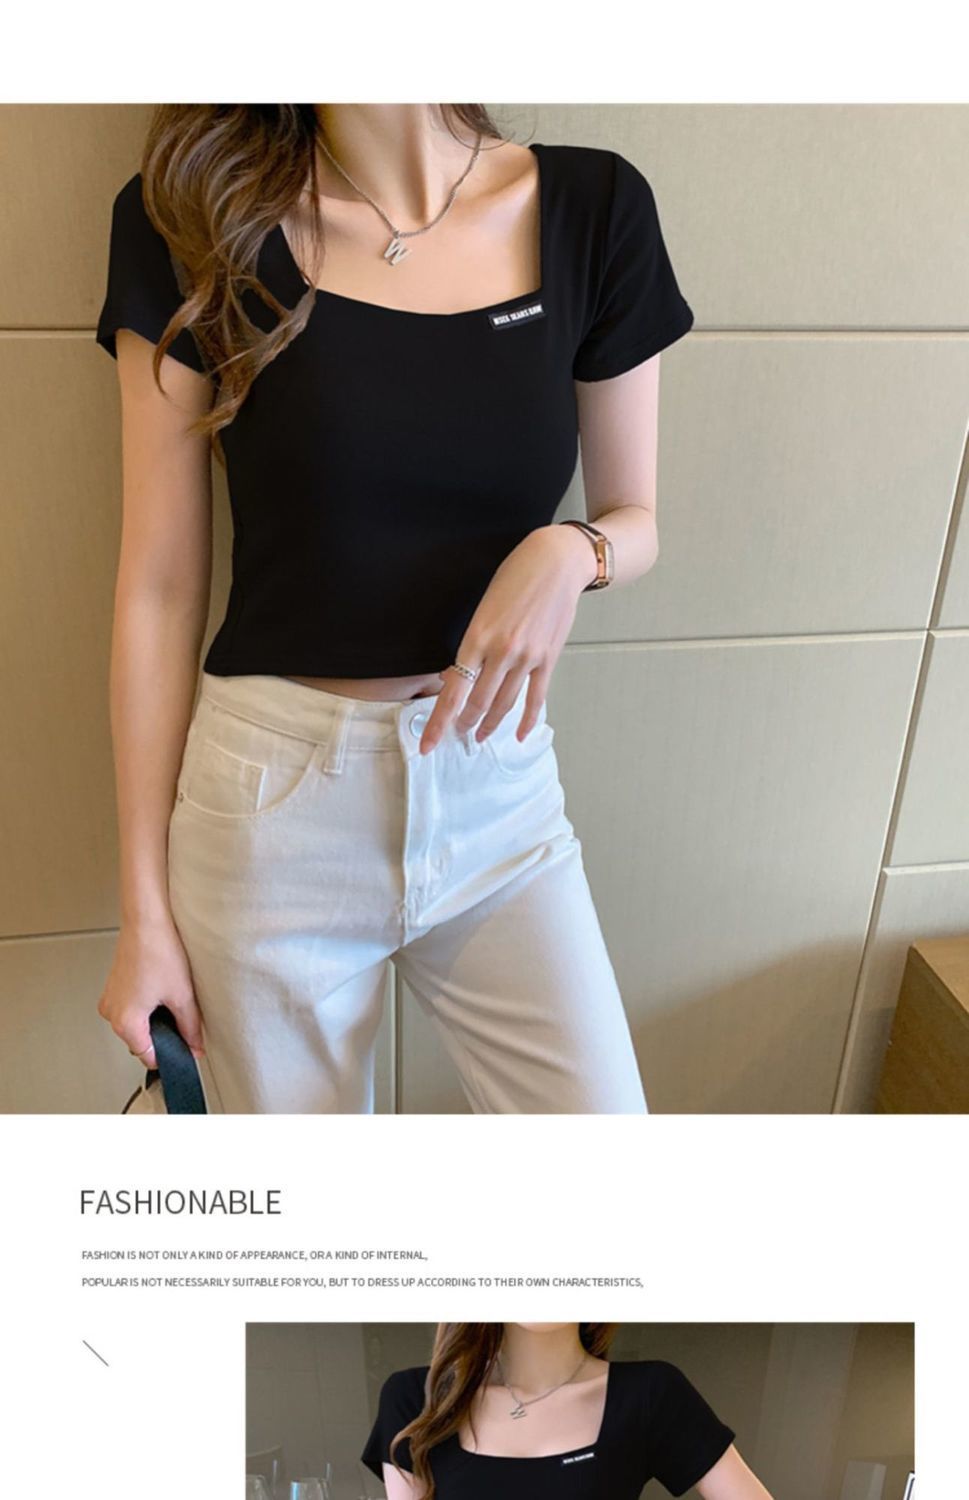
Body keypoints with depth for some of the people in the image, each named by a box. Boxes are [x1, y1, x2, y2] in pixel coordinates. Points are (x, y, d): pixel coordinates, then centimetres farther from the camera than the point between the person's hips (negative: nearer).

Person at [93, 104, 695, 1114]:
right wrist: (144, 913, -2)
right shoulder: (192, 219, -4)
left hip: (500, 788, 2)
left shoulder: (593, 206, -1)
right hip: (273, 801, -1)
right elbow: (159, 587, -5)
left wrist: (569, 552, -17)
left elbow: (634, 518, 9)